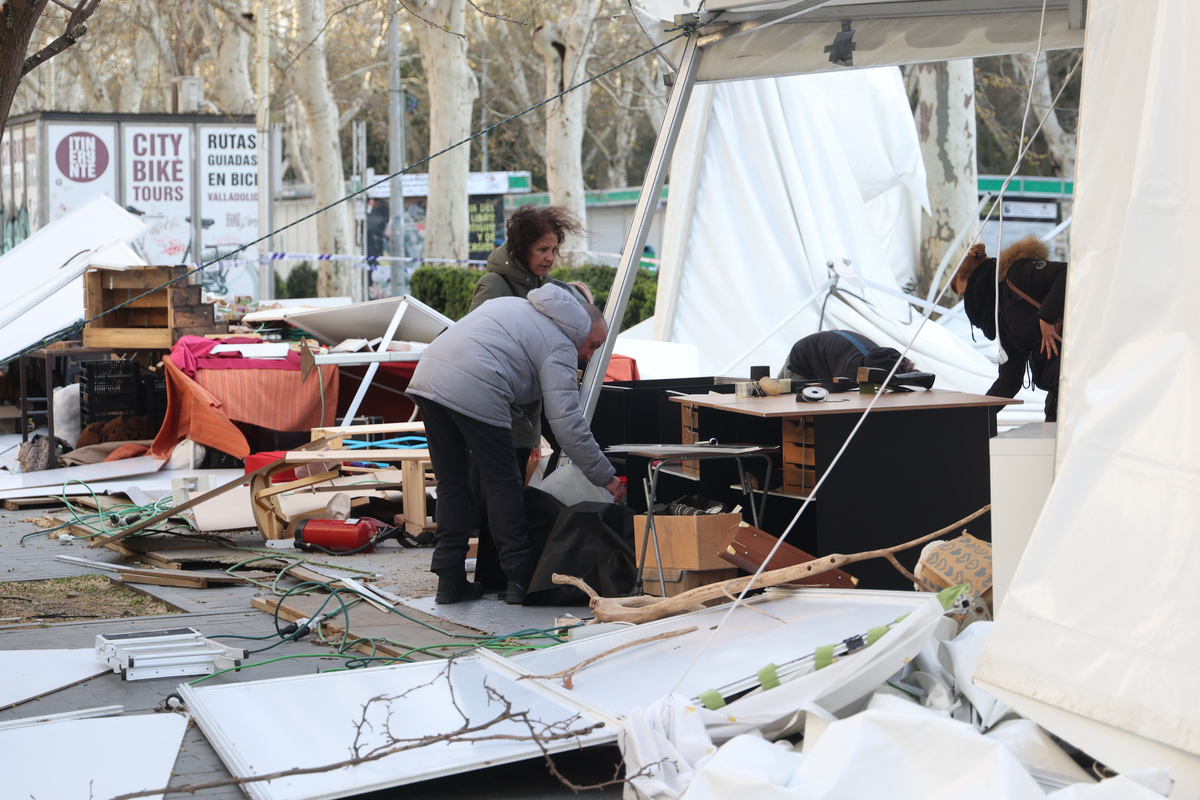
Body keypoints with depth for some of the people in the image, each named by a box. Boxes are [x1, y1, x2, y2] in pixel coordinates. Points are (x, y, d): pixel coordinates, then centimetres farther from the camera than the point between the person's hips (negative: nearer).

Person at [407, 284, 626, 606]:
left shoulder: (517, 305, 29)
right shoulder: (560, 347, 5)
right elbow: (566, 422, -3)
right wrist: (605, 476, 2)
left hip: (427, 376, 8)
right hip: (473, 393, -8)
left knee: (451, 482, 14)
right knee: (503, 483, 5)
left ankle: (450, 580, 14)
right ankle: (520, 579, 8)